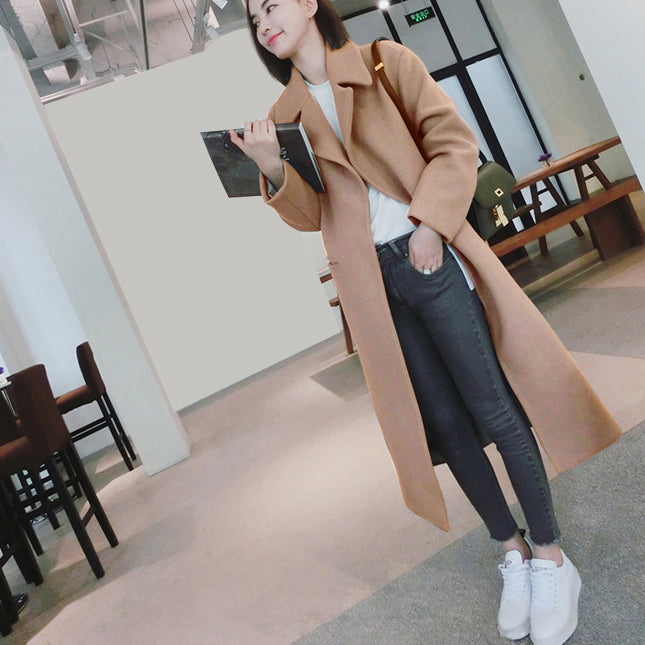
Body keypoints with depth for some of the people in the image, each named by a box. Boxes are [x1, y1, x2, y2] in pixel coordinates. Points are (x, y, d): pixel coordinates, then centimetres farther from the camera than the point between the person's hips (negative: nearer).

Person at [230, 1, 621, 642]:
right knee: (444, 420, 7)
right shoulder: (284, 116, 12)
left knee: (495, 408, -2)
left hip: (430, 259, -2)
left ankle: (550, 556, 16)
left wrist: (429, 221, -14)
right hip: (369, 282, 3)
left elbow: (454, 144, -2)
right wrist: (274, 172, -13)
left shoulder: (386, 61, 4)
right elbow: (312, 214, 5)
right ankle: (512, 552, 25)